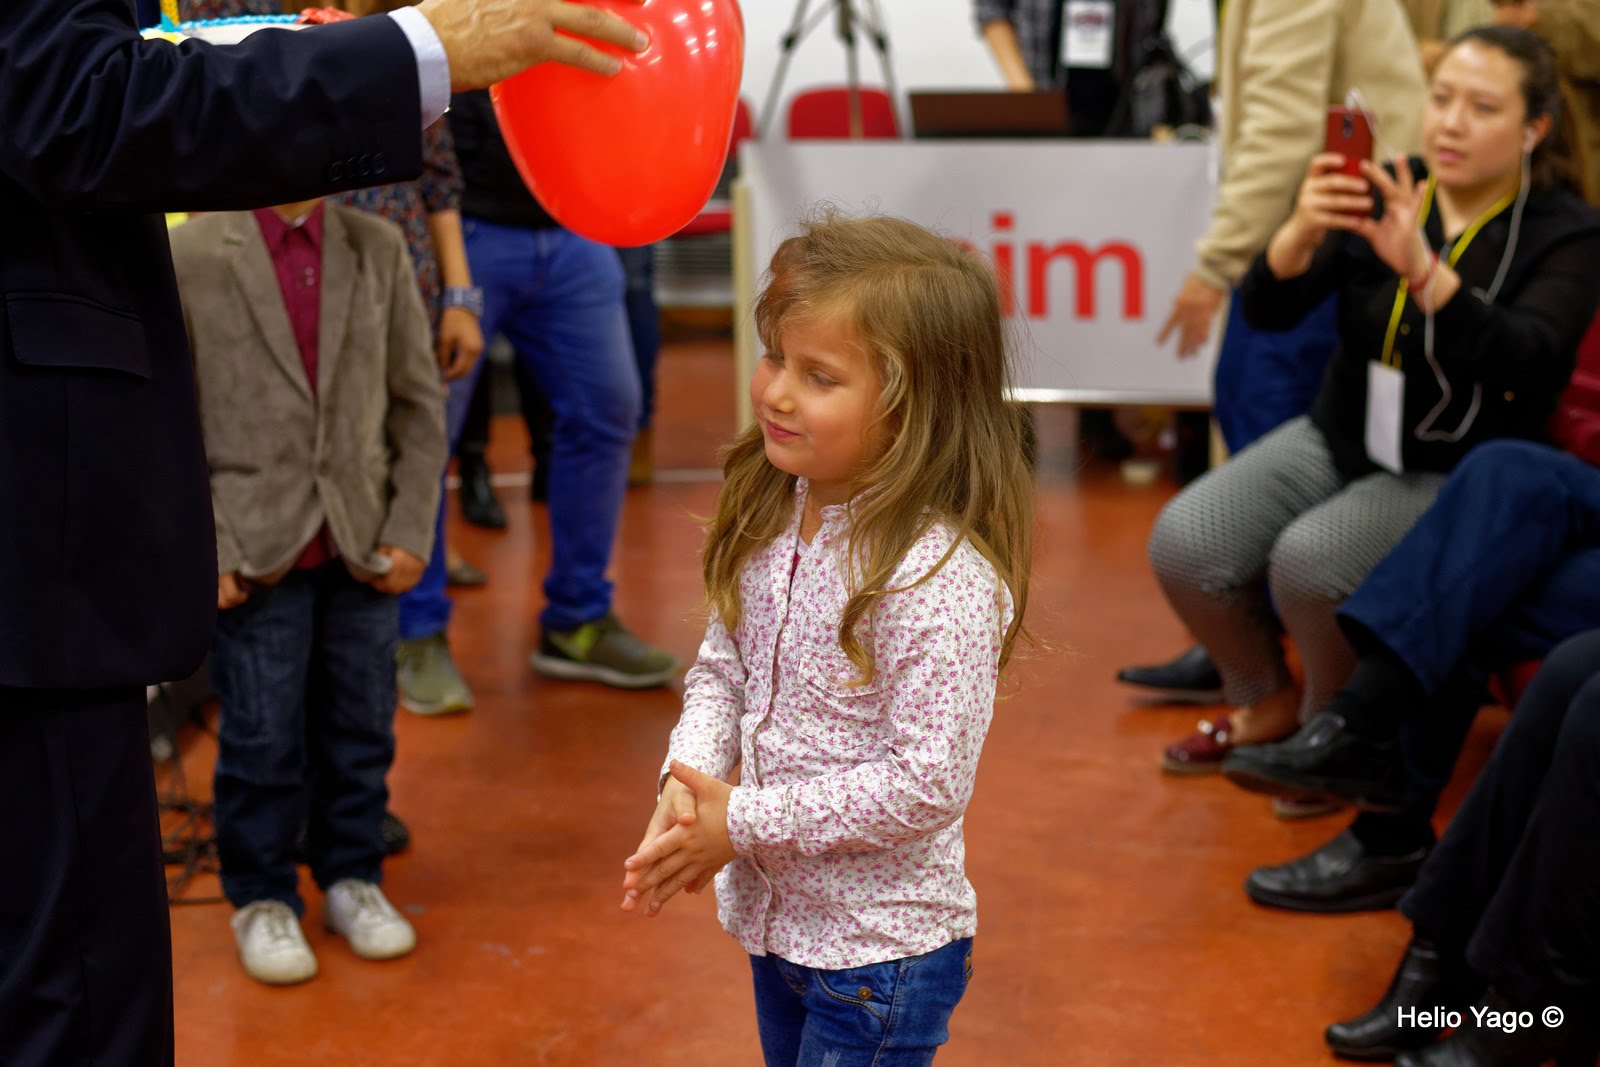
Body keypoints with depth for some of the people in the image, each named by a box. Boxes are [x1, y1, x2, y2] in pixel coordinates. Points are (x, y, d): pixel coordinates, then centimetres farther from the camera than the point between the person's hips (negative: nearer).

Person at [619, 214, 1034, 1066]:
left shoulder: (941, 579, -27)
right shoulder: (775, 516, -4)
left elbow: (926, 787, -27)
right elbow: (721, 667, 5)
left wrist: (743, 824, -22)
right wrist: (687, 787, -13)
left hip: (880, 948, -7)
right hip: (776, 916, 7)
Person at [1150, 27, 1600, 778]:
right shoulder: (1380, 198, 0)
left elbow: (1523, 360, -27)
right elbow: (1266, 311, -9)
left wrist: (1421, 268, -42)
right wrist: (1299, 233, -31)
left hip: (1457, 474, -4)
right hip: (1342, 438, 4)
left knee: (1308, 560, -30)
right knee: (1182, 543, -16)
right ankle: (1265, 700, 12)